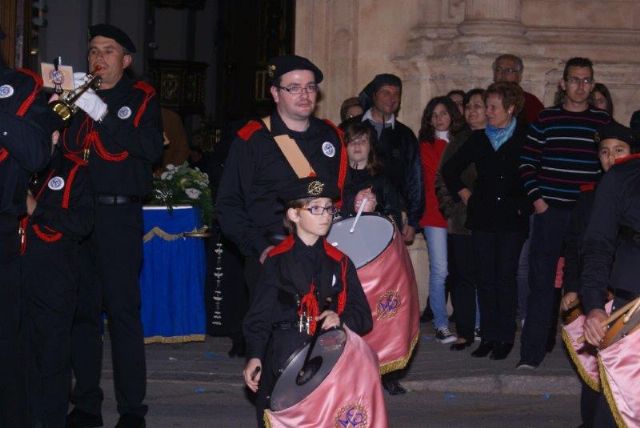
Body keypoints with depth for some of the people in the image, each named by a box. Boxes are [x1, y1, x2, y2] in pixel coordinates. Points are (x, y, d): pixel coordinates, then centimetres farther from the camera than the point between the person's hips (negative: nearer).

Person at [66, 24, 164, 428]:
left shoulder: (141, 98, 6)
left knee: (124, 311, -5)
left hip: (120, 216, -4)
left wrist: (102, 115, -16)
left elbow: (152, 148, -11)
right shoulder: (76, 96, 16)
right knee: (82, 309, 5)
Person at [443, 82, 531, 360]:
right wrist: (464, 195, 13)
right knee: (485, 278, 4)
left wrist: (526, 204, -3)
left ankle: (505, 337, 4)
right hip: (483, 217, 4)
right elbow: (450, 170, 21)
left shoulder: (525, 138, -1)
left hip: (512, 219, -4)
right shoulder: (479, 139, 11)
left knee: (506, 277, -3)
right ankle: (488, 335, 10)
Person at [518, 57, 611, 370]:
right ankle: (531, 353, 2)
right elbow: (527, 162, 6)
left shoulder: (604, 122, 6)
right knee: (541, 280, -1)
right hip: (550, 212, 0)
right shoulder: (545, 119, 5)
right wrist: (537, 198, -3)